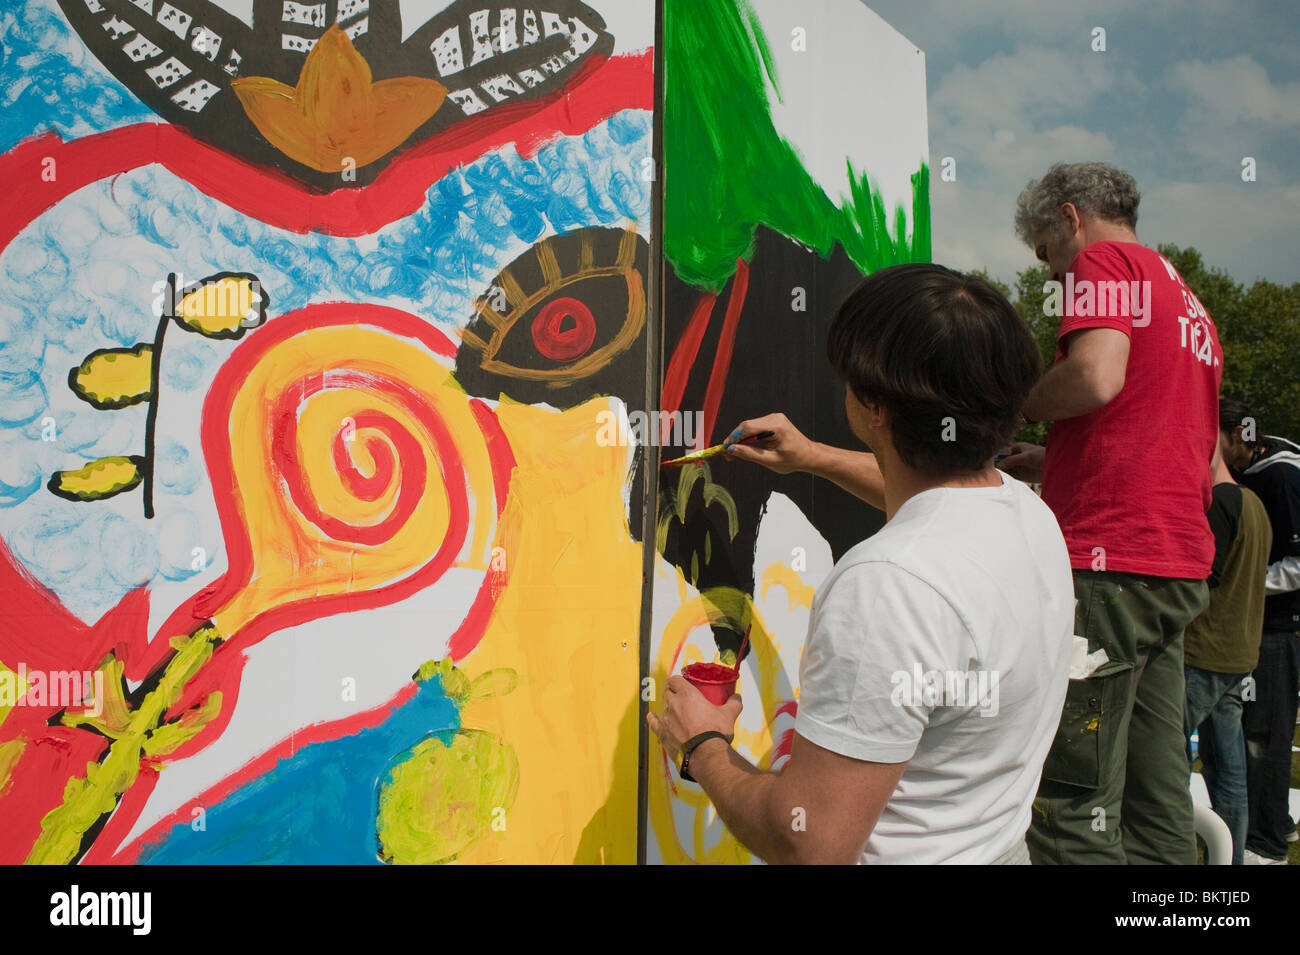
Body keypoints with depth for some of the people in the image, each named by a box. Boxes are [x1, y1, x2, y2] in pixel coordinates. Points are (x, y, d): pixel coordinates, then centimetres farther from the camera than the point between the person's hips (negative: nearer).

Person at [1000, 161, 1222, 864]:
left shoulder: (1103, 261, -1)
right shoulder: (1190, 302, 26)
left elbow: (1096, 377, -21)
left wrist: (1014, 404, -2)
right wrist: (1050, 462, 26)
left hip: (1108, 560, -10)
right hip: (1180, 568, 10)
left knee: (1071, 805, -7)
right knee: (1157, 800, 14)